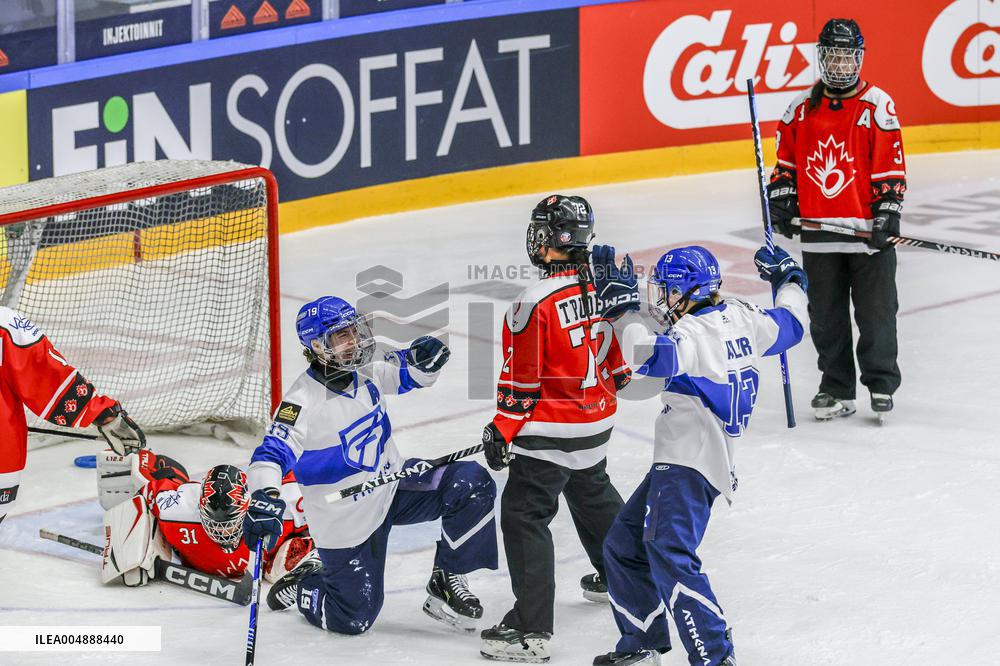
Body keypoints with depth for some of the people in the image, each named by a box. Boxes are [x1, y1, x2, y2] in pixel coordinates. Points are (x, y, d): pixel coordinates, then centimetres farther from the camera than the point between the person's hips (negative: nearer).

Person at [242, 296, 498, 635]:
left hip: (392, 486, 6)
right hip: (346, 520, -6)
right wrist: (264, 499, -51)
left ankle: (446, 581, 1)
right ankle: (298, 588, 31)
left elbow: (406, 372, 10)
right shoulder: (302, 403, -25)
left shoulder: (365, 372, -4)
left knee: (473, 484, -14)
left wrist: (423, 357, -15)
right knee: (354, 619, -1)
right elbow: (272, 454, -32)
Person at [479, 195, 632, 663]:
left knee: (523, 516, -5)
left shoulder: (535, 304, -22)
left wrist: (501, 431, -7)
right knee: (593, 494, 31)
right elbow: (618, 356, 12)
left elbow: (521, 381, -18)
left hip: (550, 431, -8)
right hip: (597, 423, 8)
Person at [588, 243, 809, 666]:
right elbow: (790, 324, 25)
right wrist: (788, 279, 41)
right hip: (678, 461, 11)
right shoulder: (742, 319, 9)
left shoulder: (694, 333, -18)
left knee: (669, 555, -21)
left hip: (689, 467, -11)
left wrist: (621, 306, -26)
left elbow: (650, 357, -34)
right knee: (623, 546, 15)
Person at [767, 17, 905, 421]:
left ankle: (881, 384, 17)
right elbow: (787, 160, 14)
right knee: (826, 317, 9)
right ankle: (837, 389, 19)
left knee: (876, 313, 3)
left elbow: (891, 165, -6)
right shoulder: (801, 108, 7)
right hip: (818, 231, 4)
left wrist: (889, 213, -12)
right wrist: (781, 201, 4)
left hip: (867, 231, -4)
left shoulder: (878, 105, -5)